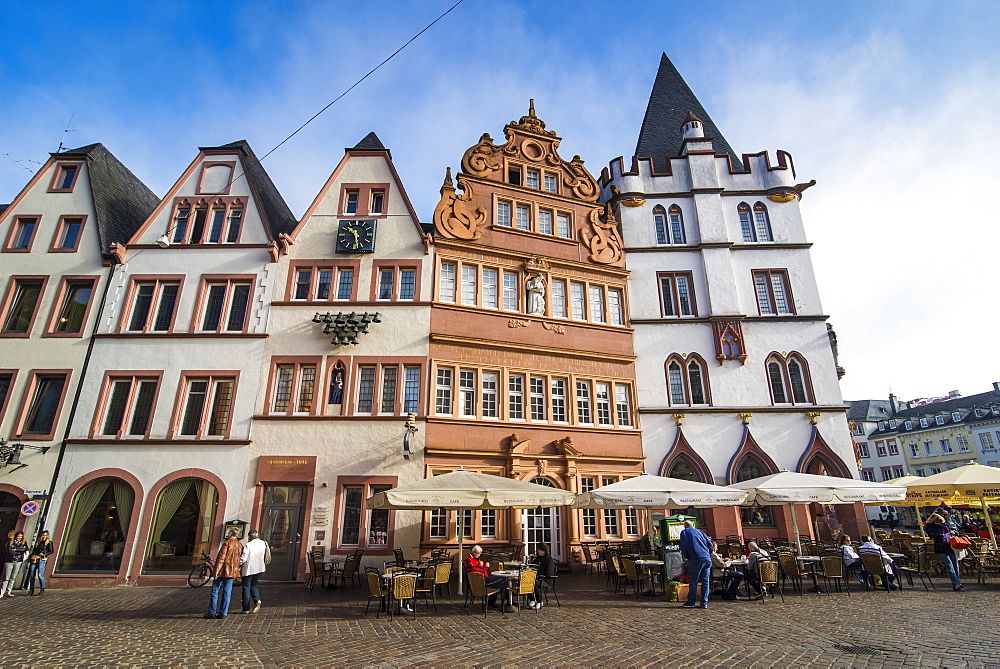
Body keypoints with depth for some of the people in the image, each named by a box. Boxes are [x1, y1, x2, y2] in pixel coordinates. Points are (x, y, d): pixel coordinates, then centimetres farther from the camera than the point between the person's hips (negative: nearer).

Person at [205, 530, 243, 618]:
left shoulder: (227, 543, -11)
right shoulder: (240, 545, 9)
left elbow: (221, 558, -15)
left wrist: (216, 571, -14)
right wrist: (237, 571, 21)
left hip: (223, 571, -6)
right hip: (232, 573, 6)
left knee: (215, 592, 5)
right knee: (227, 593, 9)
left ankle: (212, 612, 7)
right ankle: (223, 613, 10)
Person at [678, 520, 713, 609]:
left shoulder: (684, 532, 9)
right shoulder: (699, 532, 22)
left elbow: (683, 546, -2)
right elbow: (710, 544, 15)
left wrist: (686, 557, 10)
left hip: (696, 559, -5)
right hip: (707, 559, 5)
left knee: (693, 581, 1)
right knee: (705, 581, 8)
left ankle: (691, 602, 4)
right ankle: (704, 603, 9)